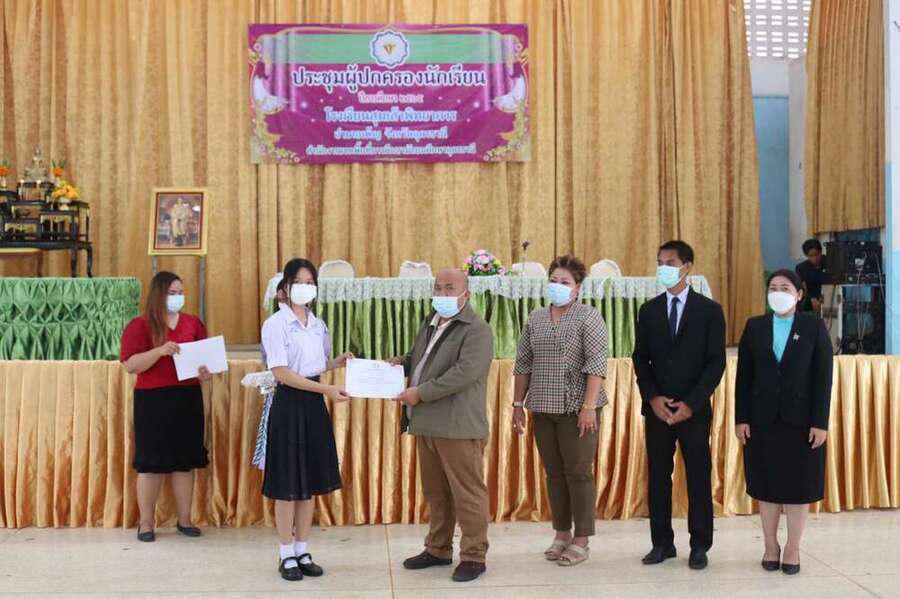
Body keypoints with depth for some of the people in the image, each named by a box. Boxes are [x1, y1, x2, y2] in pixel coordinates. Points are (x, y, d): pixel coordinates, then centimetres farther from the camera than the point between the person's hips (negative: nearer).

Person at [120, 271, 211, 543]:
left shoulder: (193, 323, 9)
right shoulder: (139, 325, -3)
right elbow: (131, 365, -11)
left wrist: (205, 372, -7)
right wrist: (159, 351, -25)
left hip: (188, 399, 4)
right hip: (153, 401, -4)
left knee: (185, 461, 8)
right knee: (151, 463, 1)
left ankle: (185, 520, 18)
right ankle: (146, 523, 12)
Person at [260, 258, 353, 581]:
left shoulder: (318, 325, 11)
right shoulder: (275, 324, -10)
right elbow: (282, 373, -17)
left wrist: (338, 362, 1)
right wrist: (326, 389, -22)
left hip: (314, 406, 7)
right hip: (289, 405, -7)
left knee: (310, 481, 10)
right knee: (287, 484, 0)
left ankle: (302, 551, 20)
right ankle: (287, 555, 11)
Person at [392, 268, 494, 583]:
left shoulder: (477, 330, -11)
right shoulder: (430, 322, 17)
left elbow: (465, 372, -22)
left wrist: (421, 393, -20)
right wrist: (403, 362, 8)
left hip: (458, 427, -8)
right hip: (427, 424, 8)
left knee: (467, 493, 0)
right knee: (435, 492, 17)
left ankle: (474, 556, 10)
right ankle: (438, 549, 29)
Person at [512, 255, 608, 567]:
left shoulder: (589, 318, -4)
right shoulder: (535, 319, 12)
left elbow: (597, 364, -12)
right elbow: (523, 364, 14)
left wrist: (589, 406, -18)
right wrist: (518, 404, 10)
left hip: (576, 409, -5)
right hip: (543, 409, 5)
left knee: (579, 473, -1)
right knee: (554, 473, 11)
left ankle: (581, 540, 8)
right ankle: (561, 534, 22)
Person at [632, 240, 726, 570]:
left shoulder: (709, 310, -1)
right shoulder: (648, 310, 8)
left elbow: (716, 362, -5)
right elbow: (640, 358, 7)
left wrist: (691, 403, -12)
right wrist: (653, 398, -7)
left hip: (694, 409, -3)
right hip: (656, 409, 3)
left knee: (698, 477, 4)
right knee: (658, 477, 6)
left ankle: (699, 546, 14)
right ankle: (662, 543, 16)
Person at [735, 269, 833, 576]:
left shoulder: (814, 326, -1)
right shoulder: (754, 327, 4)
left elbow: (823, 377, -4)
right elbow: (743, 376, 3)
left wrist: (820, 422, -10)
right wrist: (741, 419, -2)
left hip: (801, 420, -1)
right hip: (763, 420, 2)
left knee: (799, 482, 5)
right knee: (767, 483, 7)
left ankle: (793, 548, 16)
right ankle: (771, 545, 19)